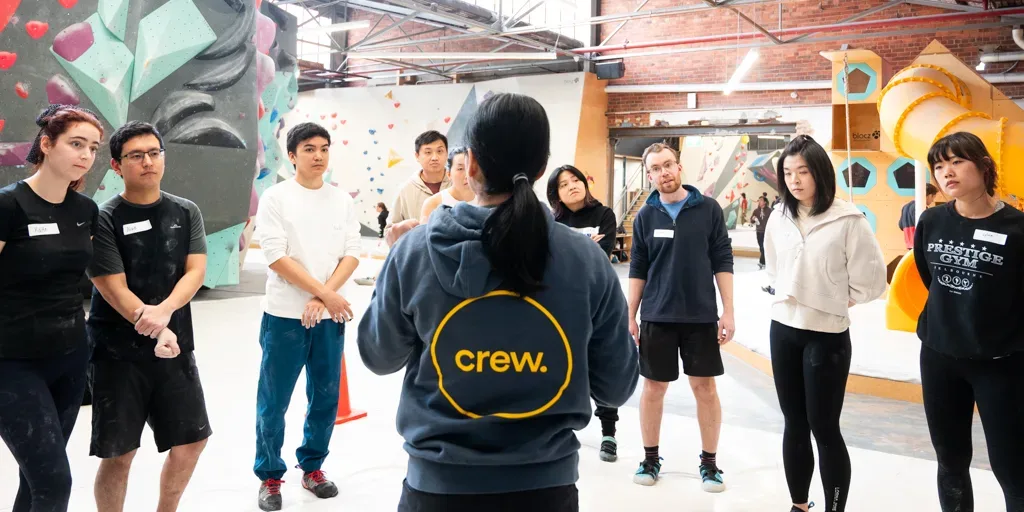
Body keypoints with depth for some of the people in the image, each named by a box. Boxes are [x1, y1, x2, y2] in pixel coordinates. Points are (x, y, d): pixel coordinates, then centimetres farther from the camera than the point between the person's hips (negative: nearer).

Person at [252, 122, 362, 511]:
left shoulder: (342, 200, 5)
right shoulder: (275, 198, -5)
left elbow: (352, 255, 0)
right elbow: (277, 257, -11)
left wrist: (322, 298, -13)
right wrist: (327, 294, -14)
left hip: (330, 316, 3)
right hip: (285, 316, -3)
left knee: (326, 397, 11)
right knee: (274, 402, 5)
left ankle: (312, 468, 29)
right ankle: (270, 476, 22)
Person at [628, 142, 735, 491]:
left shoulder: (708, 209, -2)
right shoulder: (645, 216, 2)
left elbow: (722, 262, -1)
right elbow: (638, 270, 5)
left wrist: (728, 311, -4)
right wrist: (630, 316, 2)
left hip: (701, 316, -1)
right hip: (656, 317, 1)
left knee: (705, 387, 5)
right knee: (653, 387, 7)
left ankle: (709, 462, 21)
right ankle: (650, 458, 23)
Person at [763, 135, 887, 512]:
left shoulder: (847, 219, -14)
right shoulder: (778, 218, 2)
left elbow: (871, 279, -9)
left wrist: (836, 302, -2)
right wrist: (790, 297, 9)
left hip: (827, 335, -5)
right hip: (783, 330, 5)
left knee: (824, 428, 1)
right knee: (794, 424, 15)